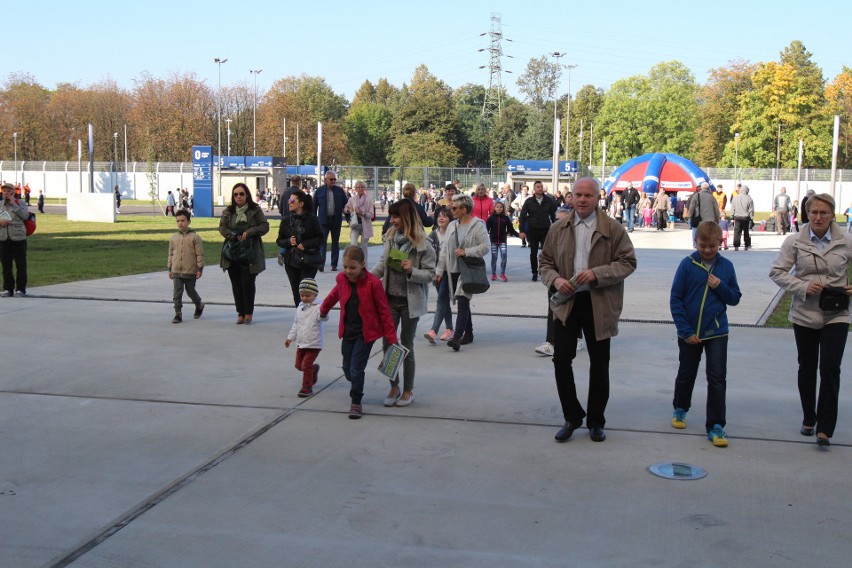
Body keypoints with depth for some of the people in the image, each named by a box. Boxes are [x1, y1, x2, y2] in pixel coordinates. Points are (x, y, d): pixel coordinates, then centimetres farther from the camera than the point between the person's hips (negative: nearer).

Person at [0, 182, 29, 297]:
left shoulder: (20, 203, 5)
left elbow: (25, 215, -10)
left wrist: (14, 204, -10)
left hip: (19, 239, -3)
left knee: (21, 265, 0)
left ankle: (20, 289, 7)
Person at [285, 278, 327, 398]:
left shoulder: (317, 307, -14)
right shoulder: (300, 307, 8)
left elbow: (322, 316, -33)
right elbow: (296, 324, 18)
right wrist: (290, 337, 18)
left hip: (313, 344, -8)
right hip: (301, 343, 8)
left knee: (306, 365, -9)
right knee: (299, 365, 16)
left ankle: (307, 387, 5)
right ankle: (314, 368, 44)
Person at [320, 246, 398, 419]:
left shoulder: (373, 283, -16)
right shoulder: (342, 280, -3)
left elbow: (384, 310, -11)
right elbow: (333, 296, 20)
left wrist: (391, 338, -12)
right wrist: (323, 312, 37)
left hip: (366, 333, -5)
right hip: (347, 332, 5)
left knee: (356, 369, -6)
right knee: (347, 368, 14)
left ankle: (356, 403, 11)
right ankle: (357, 390, 42)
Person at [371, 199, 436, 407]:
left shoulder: (422, 245, -12)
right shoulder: (390, 238, 3)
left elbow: (430, 274, -9)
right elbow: (382, 265, 11)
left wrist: (412, 271, -25)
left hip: (410, 301, -4)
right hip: (390, 298, 4)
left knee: (406, 346, 7)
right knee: (387, 343, 4)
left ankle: (408, 390, 22)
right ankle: (394, 386, 22)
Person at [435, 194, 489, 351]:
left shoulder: (478, 225, -7)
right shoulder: (452, 226, 12)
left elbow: (486, 246, -13)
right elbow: (445, 249, 13)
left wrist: (466, 252, -19)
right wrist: (440, 270, 10)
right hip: (453, 269, 7)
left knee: (463, 302, -14)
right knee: (463, 302, 14)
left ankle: (457, 337, -20)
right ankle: (468, 333, 27)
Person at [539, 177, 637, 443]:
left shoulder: (613, 229, -3)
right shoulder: (558, 229, 6)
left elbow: (628, 262, -5)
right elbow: (546, 262, 11)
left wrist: (596, 273, -18)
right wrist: (555, 279, -11)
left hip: (600, 305, -2)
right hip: (566, 302, 2)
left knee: (599, 365, 8)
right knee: (561, 360, -1)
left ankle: (596, 421, 23)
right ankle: (572, 417, 16)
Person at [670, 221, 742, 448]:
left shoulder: (726, 266, -1)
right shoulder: (687, 264, -8)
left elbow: (735, 298, 6)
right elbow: (675, 299, -7)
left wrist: (721, 287, -15)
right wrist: (685, 331, -10)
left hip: (717, 333, 0)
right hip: (690, 333, 0)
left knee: (717, 379, -4)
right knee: (686, 374, 17)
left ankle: (715, 426, 2)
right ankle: (680, 408, 42)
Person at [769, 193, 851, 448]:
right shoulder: (795, 242, -5)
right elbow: (777, 271, -4)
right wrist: (803, 287, -17)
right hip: (805, 315, 1)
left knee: (830, 369, -10)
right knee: (807, 369, 14)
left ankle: (825, 428, -3)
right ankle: (808, 418, 33)